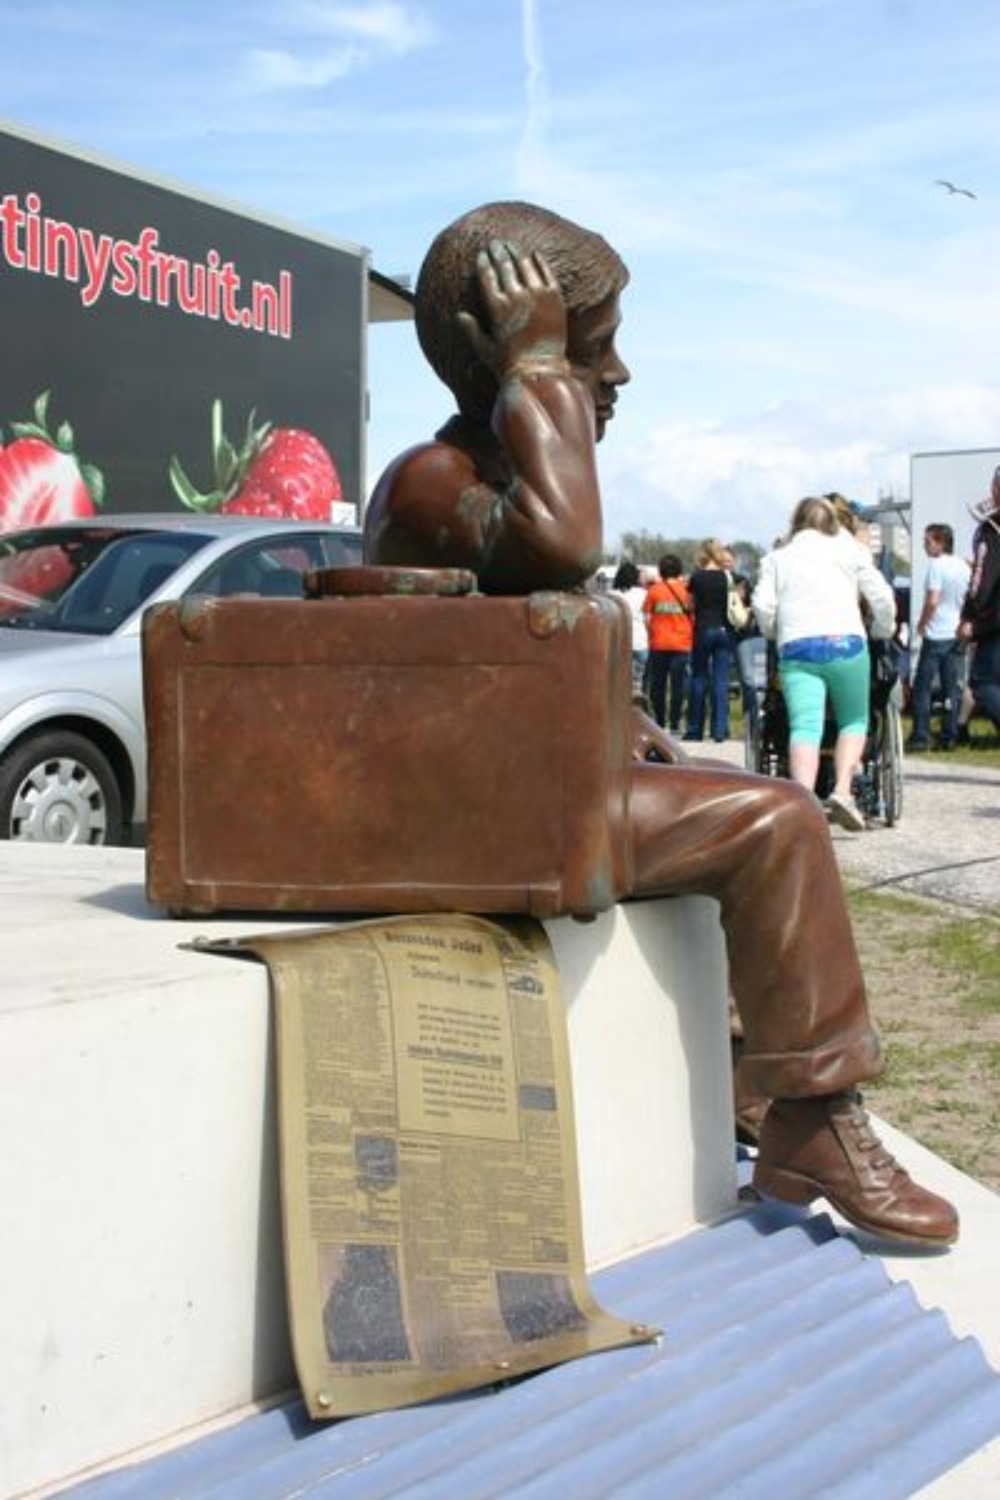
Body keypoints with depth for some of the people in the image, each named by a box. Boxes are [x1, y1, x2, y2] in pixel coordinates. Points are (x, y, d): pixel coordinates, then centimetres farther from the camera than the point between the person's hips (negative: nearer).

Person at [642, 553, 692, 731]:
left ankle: (659, 724, 11)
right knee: (678, 685, 1)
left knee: (658, 685, 8)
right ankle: (675, 725, -3)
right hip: (681, 644, 0)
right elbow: (693, 616, 3)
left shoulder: (653, 590, -1)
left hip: (658, 644, 0)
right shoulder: (686, 590, 0)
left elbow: (647, 619, 0)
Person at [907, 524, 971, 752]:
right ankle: (949, 737, 9)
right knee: (951, 688, 8)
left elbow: (932, 601, -18)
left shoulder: (937, 565, -12)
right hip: (957, 635, 7)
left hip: (936, 636, -7)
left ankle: (920, 737, -3)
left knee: (922, 687, -1)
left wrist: (921, 625, -6)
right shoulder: (964, 566, 9)